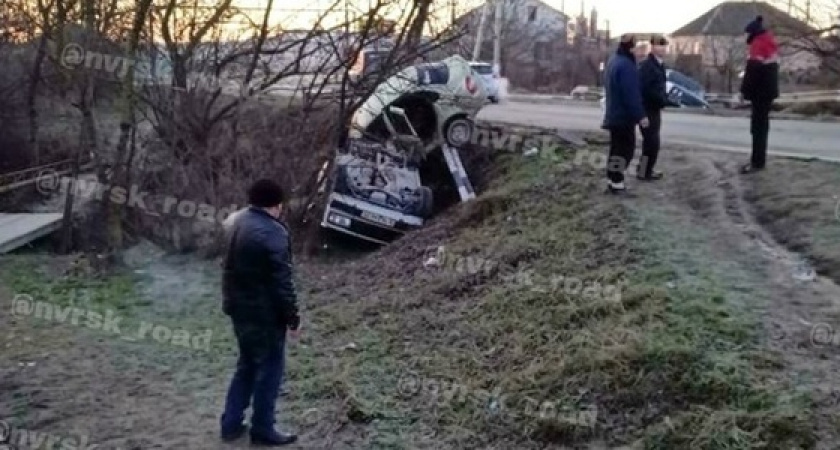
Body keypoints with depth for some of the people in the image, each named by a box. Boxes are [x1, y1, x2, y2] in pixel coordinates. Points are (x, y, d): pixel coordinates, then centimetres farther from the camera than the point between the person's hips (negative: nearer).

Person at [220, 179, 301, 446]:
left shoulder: (238, 223, 6)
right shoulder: (272, 233, -23)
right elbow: (282, 282, -21)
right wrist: (293, 318, -13)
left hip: (239, 308, 9)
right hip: (264, 314, -9)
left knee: (247, 366, 21)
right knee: (269, 370, 5)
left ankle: (231, 424, 25)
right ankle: (262, 430, 14)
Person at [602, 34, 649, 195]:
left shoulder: (613, 61, 12)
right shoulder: (626, 65, -22)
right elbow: (632, 95, -25)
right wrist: (640, 116, -22)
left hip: (614, 114, 10)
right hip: (624, 116, -10)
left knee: (616, 148, 14)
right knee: (625, 148, -5)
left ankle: (612, 180, 18)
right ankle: (616, 183, -5)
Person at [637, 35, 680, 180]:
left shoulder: (660, 64, 12)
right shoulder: (646, 65, -17)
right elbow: (645, 89, -25)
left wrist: (665, 100, 4)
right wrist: (665, 101, -22)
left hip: (654, 108, 9)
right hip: (647, 109, -9)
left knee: (650, 141, 16)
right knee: (652, 141, -6)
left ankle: (645, 169, 26)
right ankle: (644, 172, 3)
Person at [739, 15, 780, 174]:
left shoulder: (758, 44, -15)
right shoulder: (770, 43, 16)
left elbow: (753, 71, -21)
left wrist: (745, 91, -15)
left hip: (760, 92, -10)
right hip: (768, 91, 10)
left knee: (758, 126, -9)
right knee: (762, 125, 15)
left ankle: (757, 162, -9)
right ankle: (759, 159, 21)